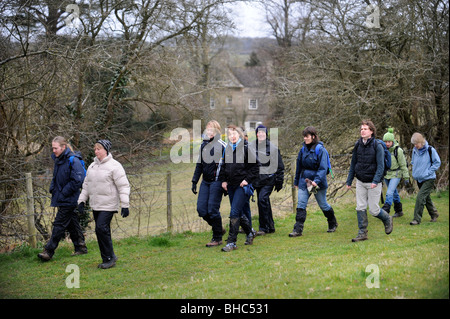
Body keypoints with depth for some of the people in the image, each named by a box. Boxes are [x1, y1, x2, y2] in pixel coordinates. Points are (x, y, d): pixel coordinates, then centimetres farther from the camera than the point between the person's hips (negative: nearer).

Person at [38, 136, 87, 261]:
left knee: (59, 225, -6)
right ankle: (81, 247, 22)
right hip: (62, 199, 9)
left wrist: (63, 194, -18)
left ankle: (49, 251, -4)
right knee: (72, 223, 14)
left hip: (68, 200, -9)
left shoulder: (73, 161, -17)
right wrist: (52, 189, 8)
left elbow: (77, 181, -21)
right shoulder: (58, 160, 11)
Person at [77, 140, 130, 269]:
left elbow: (123, 186, -10)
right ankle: (109, 257, 16)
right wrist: (82, 200, 14)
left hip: (108, 205, -7)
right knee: (100, 230, 7)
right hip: (96, 205, 7)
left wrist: (125, 205, -15)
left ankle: (109, 258, -6)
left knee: (101, 228, -16)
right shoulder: (92, 166, 14)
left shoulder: (114, 166, -8)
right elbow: (86, 184, 22)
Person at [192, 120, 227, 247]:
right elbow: (199, 164, 20)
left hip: (217, 182, -7)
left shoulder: (222, 146, -7)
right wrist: (194, 181, 17)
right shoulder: (203, 145, 13)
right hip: (205, 182, 7)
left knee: (212, 209, -9)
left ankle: (217, 238, 5)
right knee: (201, 210, 1)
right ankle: (219, 229, 21)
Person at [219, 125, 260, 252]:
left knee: (234, 212, -13)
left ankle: (231, 242, -10)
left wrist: (247, 179, -10)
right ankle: (250, 233, 35)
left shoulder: (246, 148, -7)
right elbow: (223, 166, 20)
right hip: (231, 186, 6)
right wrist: (223, 180, 8)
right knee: (239, 213, 13)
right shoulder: (227, 150, 8)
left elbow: (256, 165, -4)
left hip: (242, 185, -6)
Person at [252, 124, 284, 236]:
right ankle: (270, 226, 21)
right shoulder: (251, 147, 7)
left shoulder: (273, 148, -1)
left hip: (269, 179, -4)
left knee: (262, 199, -18)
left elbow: (279, 166, 3)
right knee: (264, 203, 9)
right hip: (256, 179, 4)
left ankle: (263, 228, -12)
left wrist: (279, 182, 1)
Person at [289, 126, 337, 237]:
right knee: (301, 205, -5)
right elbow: (299, 165, 17)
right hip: (304, 181, 5)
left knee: (323, 205, 10)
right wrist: (296, 181, 21)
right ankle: (298, 230, -6)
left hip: (318, 183, -5)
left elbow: (323, 168, -17)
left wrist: (317, 181, -28)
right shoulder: (303, 149, 6)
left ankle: (333, 224, 34)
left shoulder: (320, 150, -13)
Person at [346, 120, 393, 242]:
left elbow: (380, 166, -14)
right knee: (360, 208, -1)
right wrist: (349, 181, 11)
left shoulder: (377, 146, -10)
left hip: (373, 183, -4)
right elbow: (353, 164, 13)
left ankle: (387, 219, 29)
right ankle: (362, 233, 6)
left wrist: (375, 181, -26)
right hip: (360, 182, 4)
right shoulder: (358, 145, 5)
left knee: (373, 210, -1)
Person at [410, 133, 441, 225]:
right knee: (426, 198, 16)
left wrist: (429, 172, -12)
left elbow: (437, 162, -4)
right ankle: (434, 214, 35)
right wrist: (414, 172, 8)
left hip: (428, 179, -7)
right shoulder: (415, 150, 5)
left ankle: (417, 219, -13)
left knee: (420, 197, -16)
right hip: (419, 179, 7)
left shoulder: (430, 150, -12)